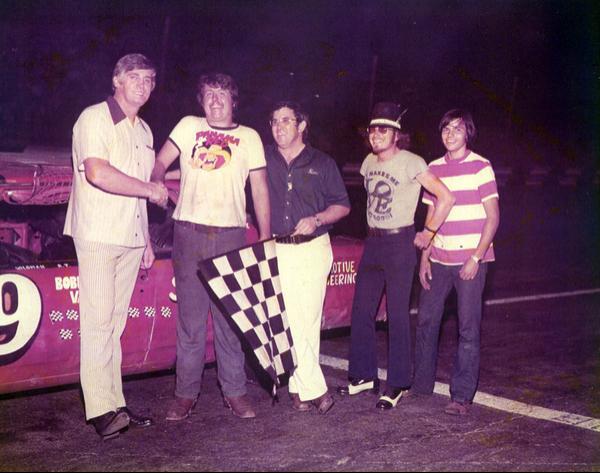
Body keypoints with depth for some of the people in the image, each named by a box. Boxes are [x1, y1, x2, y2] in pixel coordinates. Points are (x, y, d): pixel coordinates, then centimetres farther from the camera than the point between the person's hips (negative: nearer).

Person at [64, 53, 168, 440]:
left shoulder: (144, 130, 19)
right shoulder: (95, 118, -6)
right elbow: (98, 173, -22)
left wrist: (147, 240, 21)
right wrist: (150, 189, -12)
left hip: (131, 238, 7)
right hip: (98, 234, -7)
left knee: (115, 323, 8)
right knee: (98, 321, -8)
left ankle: (115, 403, 12)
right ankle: (101, 409, -7)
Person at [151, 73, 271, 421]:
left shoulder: (250, 138, 10)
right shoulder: (189, 126, 10)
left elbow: (260, 190, 10)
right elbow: (160, 163, 10)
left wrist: (266, 239, 4)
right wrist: (157, 187, -12)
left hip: (231, 236, 0)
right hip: (189, 233, 0)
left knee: (230, 317, 3)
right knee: (190, 317, 4)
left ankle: (235, 391, 14)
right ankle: (187, 392, 13)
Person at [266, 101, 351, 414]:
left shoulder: (322, 163, 7)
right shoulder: (263, 159, 10)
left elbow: (343, 205, 8)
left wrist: (317, 219, -8)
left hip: (313, 249, -1)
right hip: (275, 250, 1)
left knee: (308, 320, -4)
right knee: (287, 320, -2)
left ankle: (299, 388, 6)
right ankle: (314, 389, 5)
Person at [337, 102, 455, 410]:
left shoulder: (411, 163, -12)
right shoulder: (369, 162, 9)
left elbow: (446, 198, -14)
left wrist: (428, 233, -11)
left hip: (400, 243, -7)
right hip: (373, 242, 7)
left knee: (397, 315, -2)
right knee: (361, 311, 7)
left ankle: (397, 385, 9)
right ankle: (364, 376, 20)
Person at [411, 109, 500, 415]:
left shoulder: (480, 167, -4)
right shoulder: (434, 169, 10)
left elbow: (493, 218, -6)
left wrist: (476, 258, -13)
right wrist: (425, 257, 7)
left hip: (471, 259, -5)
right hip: (439, 259, 5)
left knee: (468, 327, -2)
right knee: (426, 320, 9)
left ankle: (462, 396, 6)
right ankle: (421, 383, 25)